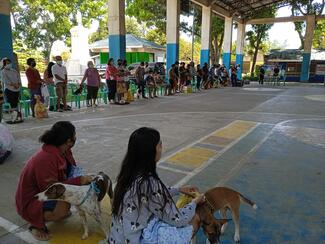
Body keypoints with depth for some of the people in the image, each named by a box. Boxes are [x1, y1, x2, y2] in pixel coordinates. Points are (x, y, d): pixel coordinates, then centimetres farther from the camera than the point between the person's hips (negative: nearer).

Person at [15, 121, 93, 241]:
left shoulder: (61, 151, -9)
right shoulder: (46, 159, -34)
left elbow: (73, 168, 4)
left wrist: (83, 179, -13)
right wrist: (79, 181, -30)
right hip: (31, 200, -8)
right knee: (64, 208, -32)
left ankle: (60, 210, 11)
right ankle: (36, 223, -2)